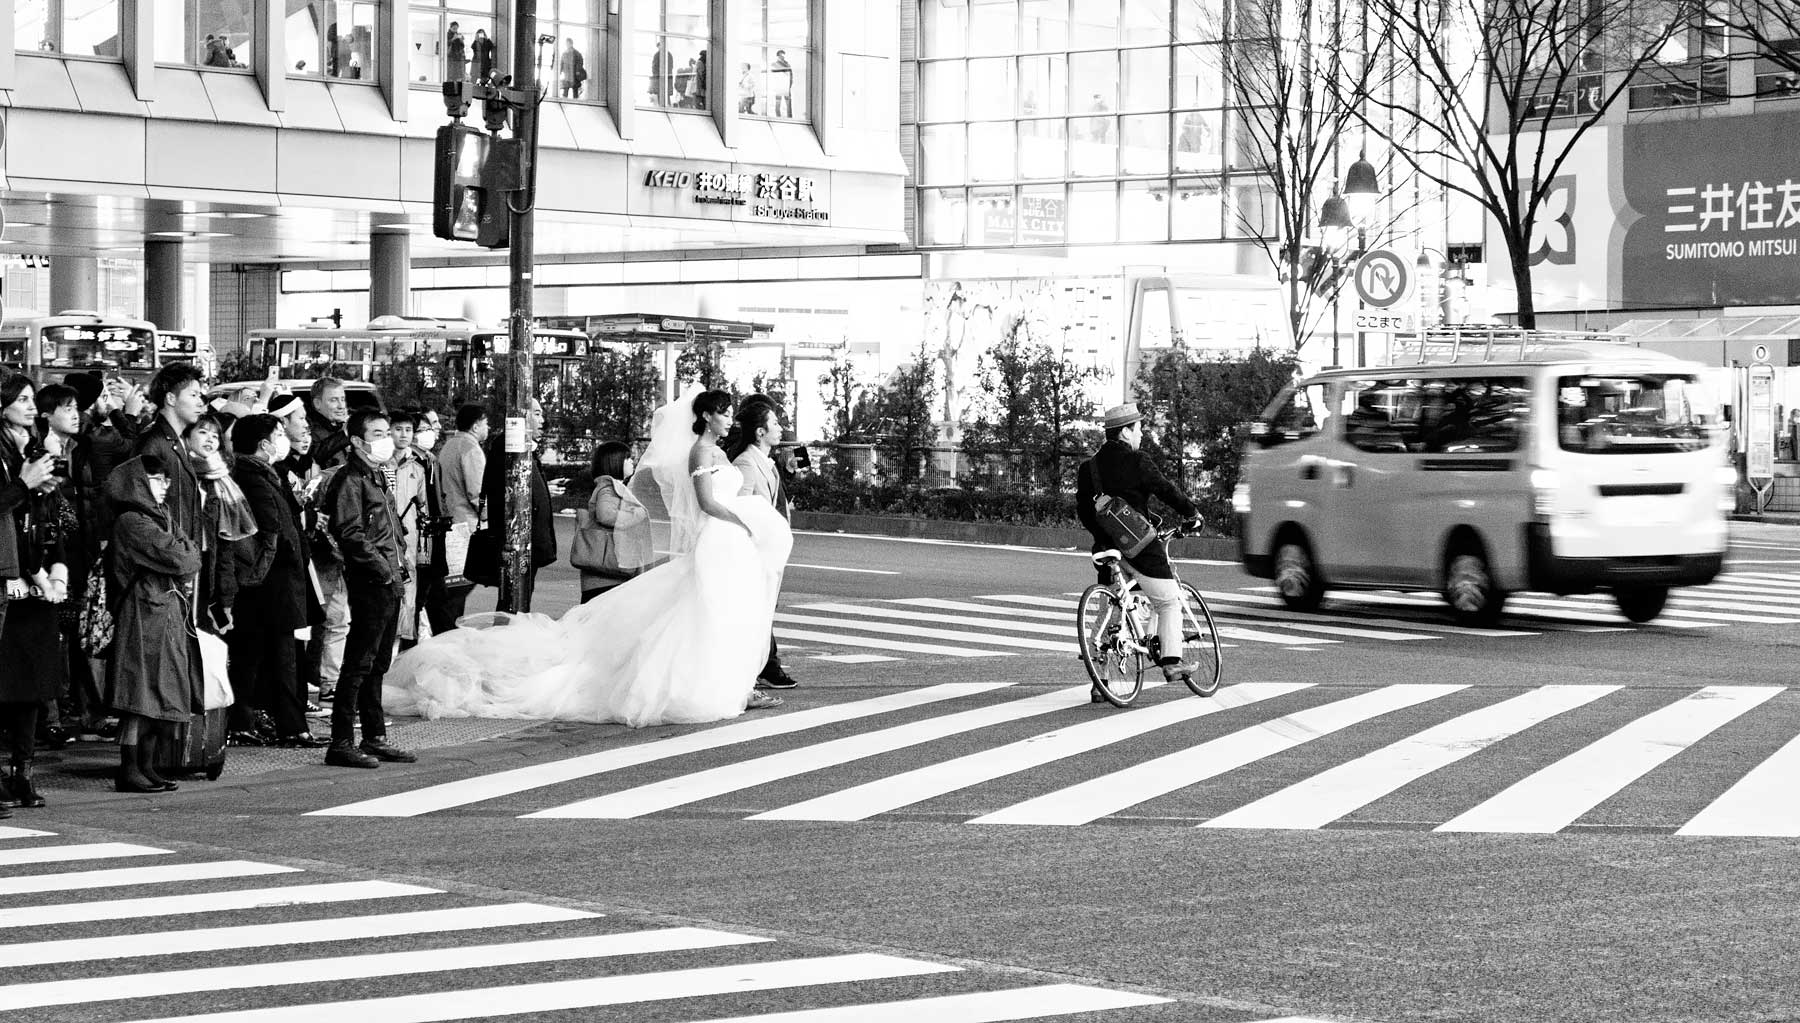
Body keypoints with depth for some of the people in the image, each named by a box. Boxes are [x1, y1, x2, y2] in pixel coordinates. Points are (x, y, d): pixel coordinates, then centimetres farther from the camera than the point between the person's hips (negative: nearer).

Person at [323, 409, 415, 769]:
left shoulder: (379, 477, 19)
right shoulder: (350, 479, -10)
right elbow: (350, 533, -19)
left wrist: (401, 564, 13)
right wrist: (383, 568, -18)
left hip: (391, 583, 9)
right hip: (369, 583, -9)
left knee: (378, 665, 14)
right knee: (359, 665, -7)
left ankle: (375, 739, 21)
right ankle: (342, 743, -5)